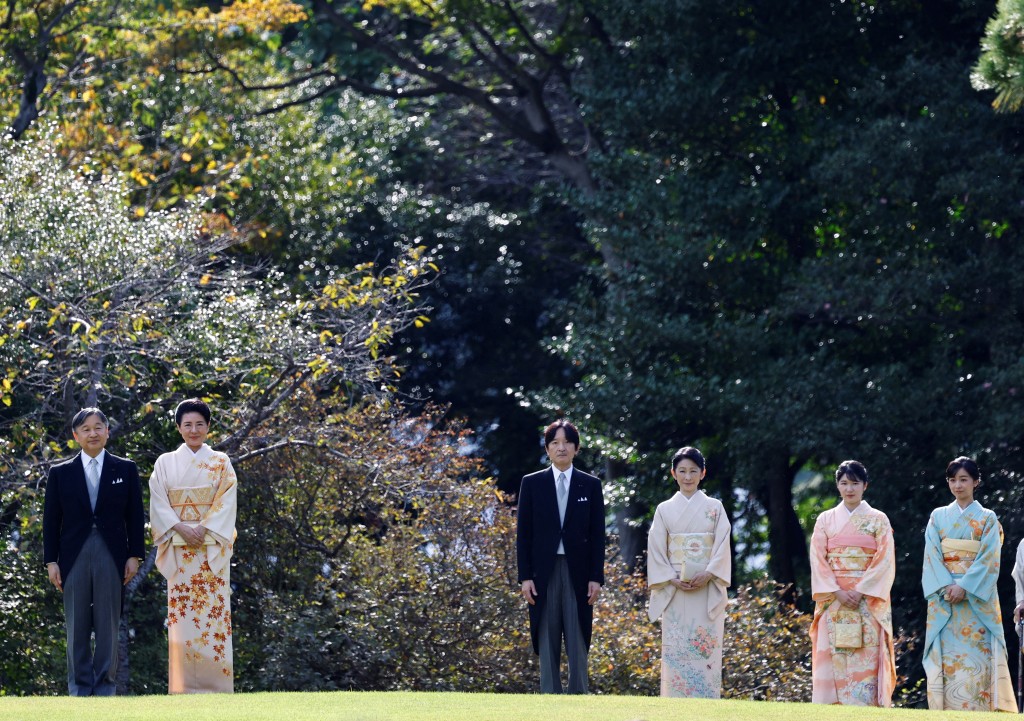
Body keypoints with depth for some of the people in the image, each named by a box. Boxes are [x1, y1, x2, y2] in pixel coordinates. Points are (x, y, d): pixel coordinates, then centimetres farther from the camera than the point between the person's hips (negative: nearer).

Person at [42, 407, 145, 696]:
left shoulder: (125, 470, 7)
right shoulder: (60, 473, 7)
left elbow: (135, 516, 6)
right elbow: (51, 520, 6)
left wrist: (134, 555, 0)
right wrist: (51, 561, 0)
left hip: (111, 555, -1)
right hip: (74, 555, 1)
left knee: (108, 625, 0)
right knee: (77, 626, 2)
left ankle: (105, 684, 5)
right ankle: (80, 686, 7)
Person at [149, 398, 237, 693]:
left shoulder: (220, 462, 8)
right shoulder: (165, 463, 9)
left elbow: (226, 502, -1)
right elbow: (158, 502, 2)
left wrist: (204, 528, -14)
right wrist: (181, 528, -13)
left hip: (212, 549, 0)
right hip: (179, 548, 1)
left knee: (213, 611, -6)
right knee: (181, 613, -4)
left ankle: (215, 684, -5)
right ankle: (183, 685, -4)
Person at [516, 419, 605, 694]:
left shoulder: (591, 485, 6)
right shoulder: (532, 483, 5)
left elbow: (597, 535, 4)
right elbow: (523, 534, 3)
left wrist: (596, 578, -3)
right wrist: (525, 577, -4)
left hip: (578, 572, 0)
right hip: (544, 572, 0)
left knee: (578, 644, -1)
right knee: (547, 644, 1)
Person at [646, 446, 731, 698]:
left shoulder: (714, 507, 7)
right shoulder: (664, 509, 9)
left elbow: (722, 547, 1)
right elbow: (656, 550, 5)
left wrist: (707, 575, -14)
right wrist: (673, 580, -9)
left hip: (708, 592, -1)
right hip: (675, 592, 1)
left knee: (706, 649, -5)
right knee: (675, 649, -4)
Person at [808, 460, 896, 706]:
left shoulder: (878, 520, 6)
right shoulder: (826, 520, 11)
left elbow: (885, 560, -2)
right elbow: (818, 560, 4)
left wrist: (860, 591, -12)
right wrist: (838, 592, -10)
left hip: (868, 600, -2)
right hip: (834, 600, 2)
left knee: (866, 659, -9)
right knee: (833, 658, -6)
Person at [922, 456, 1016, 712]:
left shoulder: (987, 519, 7)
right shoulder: (938, 517, 13)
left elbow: (989, 559, -4)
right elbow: (932, 556, 4)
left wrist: (964, 587, -16)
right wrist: (947, 587, -12)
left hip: (977, 599, -2)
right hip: (943, 599, 2)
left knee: (975, 657, -9)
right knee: (946, 657, -5)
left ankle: (977, 711, -12)